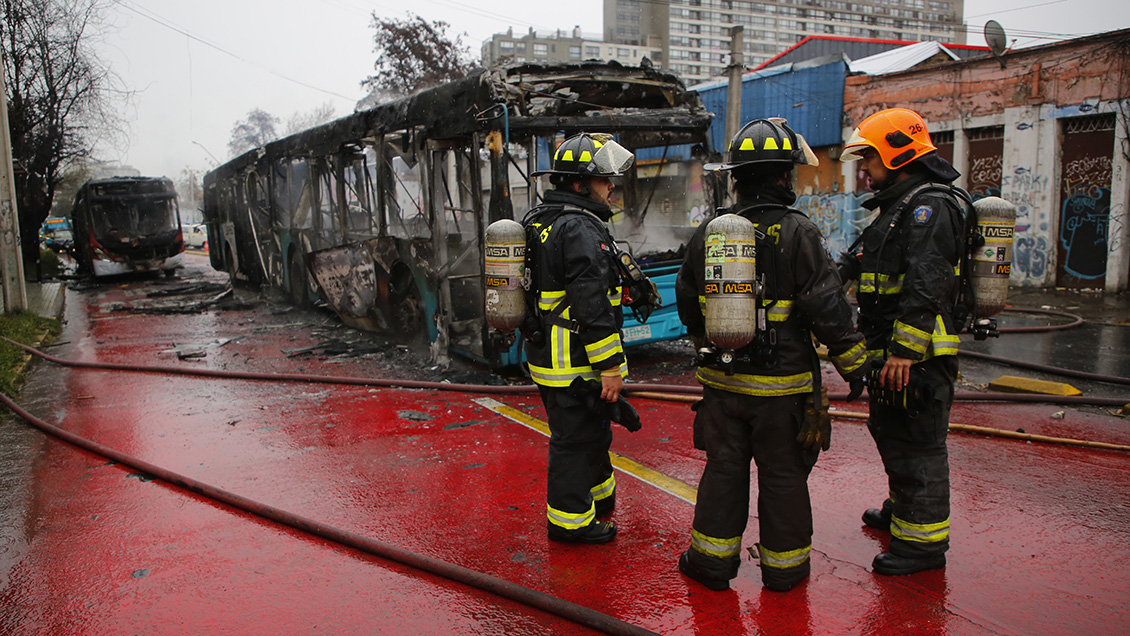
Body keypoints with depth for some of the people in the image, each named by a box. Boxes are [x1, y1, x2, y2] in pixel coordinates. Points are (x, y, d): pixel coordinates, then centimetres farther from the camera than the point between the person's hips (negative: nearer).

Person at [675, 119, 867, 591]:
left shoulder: (708, 233, 2)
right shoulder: (798, 234, -13)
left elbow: (688, 302, 13)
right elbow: (829, 309, -12)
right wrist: (853, 363, 0)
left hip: (722, 380, 4)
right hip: (783, 383, -3)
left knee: (723, 468, 14)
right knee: (783, 473, 10)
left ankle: (712, 557, 22)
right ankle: (783, 565, 23)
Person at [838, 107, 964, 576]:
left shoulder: (929, 207, -16)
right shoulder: (898, 205, 18)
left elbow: (925, 286, -26)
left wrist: (904, 351, -29)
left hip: (917, 355, -11)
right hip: (892, 350, 11)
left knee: (916, 444, -4)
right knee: (892, 434, 22)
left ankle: (923, 541, 6)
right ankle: (902, 510, 40)